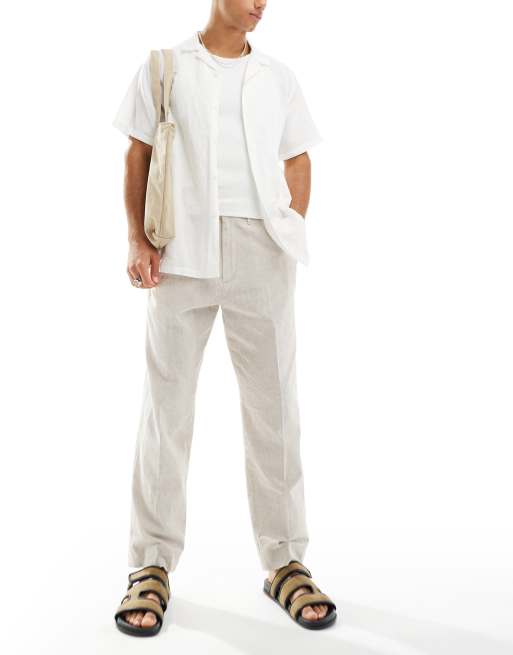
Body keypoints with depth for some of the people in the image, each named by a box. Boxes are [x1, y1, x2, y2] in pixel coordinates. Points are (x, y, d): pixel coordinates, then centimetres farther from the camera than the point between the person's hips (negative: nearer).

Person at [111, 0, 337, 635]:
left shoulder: (279, 77, 16)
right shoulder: (163, 67, 11)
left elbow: (298, 163, 15)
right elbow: (137, 157, 9)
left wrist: (292, 237, 1)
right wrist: (137, 239, -3)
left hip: (259, 249, 1)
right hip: (181, 248, -1)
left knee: (273, 404, 2)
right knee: (167, 403, 1)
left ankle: (285, 561, 14)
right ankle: (152, 564, 11)